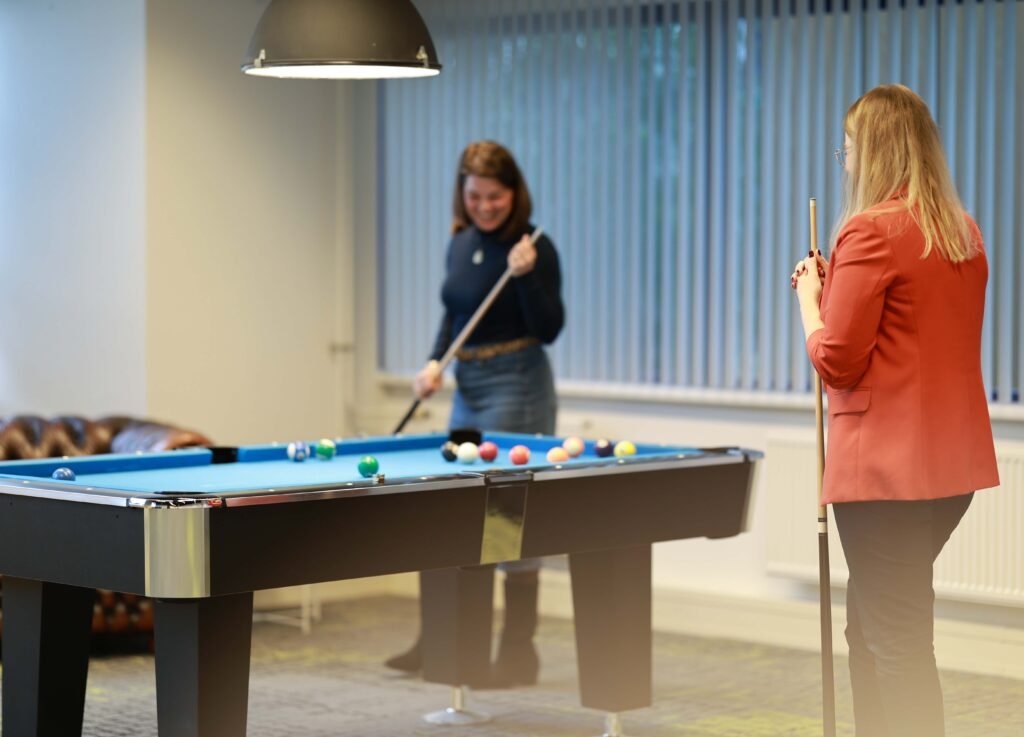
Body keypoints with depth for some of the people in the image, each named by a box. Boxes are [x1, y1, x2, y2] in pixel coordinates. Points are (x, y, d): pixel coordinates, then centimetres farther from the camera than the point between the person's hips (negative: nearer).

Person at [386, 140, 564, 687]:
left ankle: (518, 653, 3)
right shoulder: (460, 244, 9)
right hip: (466, 386, 7)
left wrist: (525, 275, -27)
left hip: (517, 385, -7)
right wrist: (435, 361, 4)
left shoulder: (535, 249, -11)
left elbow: (549, 329, -14)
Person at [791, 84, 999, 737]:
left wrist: (810, 297, 3)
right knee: (870, 623, 20)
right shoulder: (965, 233, 11)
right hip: (955, 460, 9)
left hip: (886, 463, -9)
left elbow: (837, 360, -14)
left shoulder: (871, 231, -14)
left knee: (896, 640, -4)